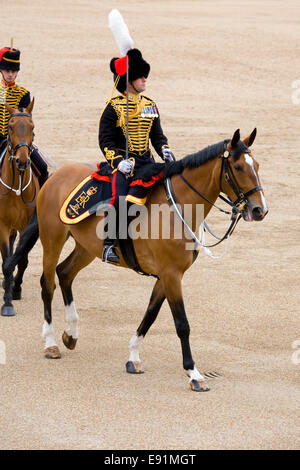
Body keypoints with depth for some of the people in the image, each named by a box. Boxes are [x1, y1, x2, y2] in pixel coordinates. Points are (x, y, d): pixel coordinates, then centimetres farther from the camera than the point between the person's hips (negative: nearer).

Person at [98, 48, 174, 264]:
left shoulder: (150, 105, 15)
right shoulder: (114, 107, -2)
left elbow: (157, 136, 21)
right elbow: (105, 140, -4)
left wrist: (165, 151, -1)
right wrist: (119, 161, -20)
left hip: (145, 161, 6)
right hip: (124, 162, -6)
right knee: (121, 197, -29)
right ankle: (109, 244, -20)